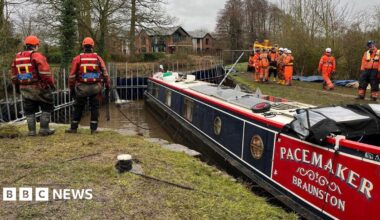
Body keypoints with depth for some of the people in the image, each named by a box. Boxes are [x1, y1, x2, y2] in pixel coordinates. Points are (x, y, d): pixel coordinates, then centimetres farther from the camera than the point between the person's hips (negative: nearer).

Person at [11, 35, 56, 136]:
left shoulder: (17, 58, 11)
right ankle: (44, 129, 4)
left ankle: (31, 131, 15)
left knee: (29, 110, 14)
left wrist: (17, 87, 24)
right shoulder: (37, 56, -11)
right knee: (47, 108, 6)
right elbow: (45, 72, -18)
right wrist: (51, 84, -11)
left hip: (24, 89, 6)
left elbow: (14, 75, 16)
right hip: (38, 87, -6)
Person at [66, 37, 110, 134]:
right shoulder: (98, 58, 1)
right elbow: (105, 74, -2)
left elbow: (72, 75, -1)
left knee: (78, 107, 13)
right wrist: (107, 86, 5)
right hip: (95, 87, 0)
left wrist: (71, 88, 8)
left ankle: (73, 128, 19)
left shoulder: (77, 59, -1)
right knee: (94, 107, 10)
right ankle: (93, 129, 10)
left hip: (82, 87, 0)